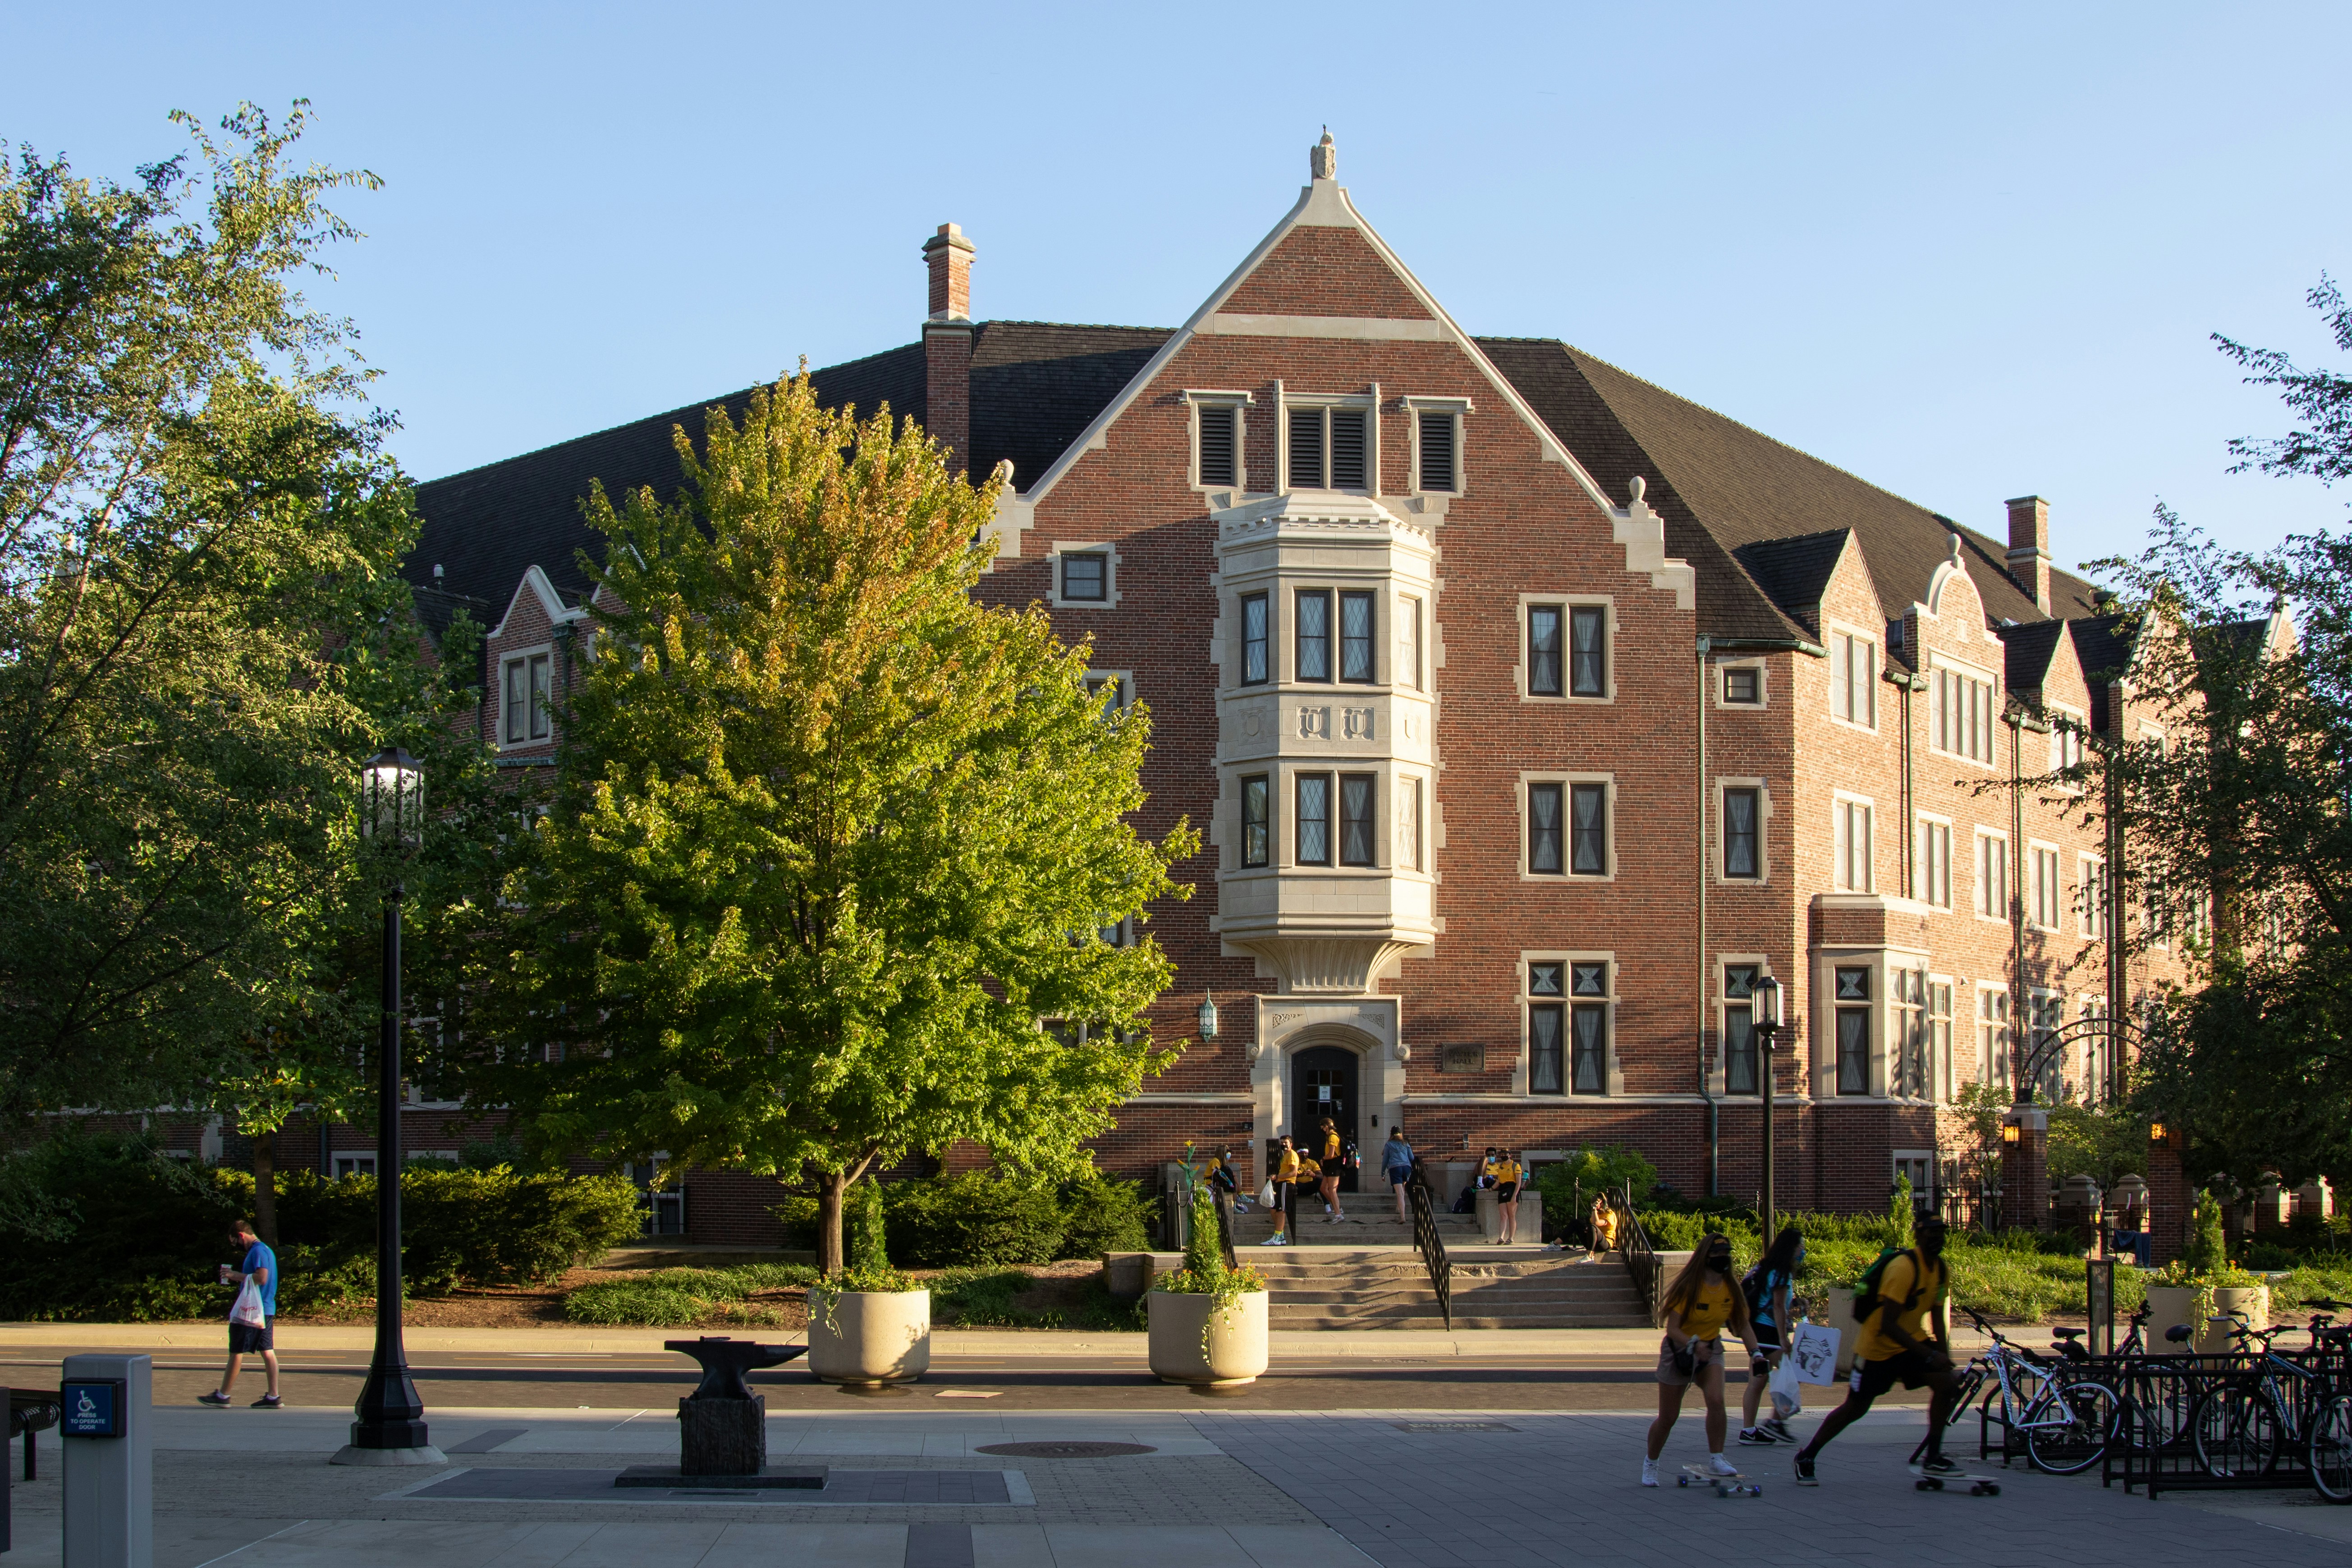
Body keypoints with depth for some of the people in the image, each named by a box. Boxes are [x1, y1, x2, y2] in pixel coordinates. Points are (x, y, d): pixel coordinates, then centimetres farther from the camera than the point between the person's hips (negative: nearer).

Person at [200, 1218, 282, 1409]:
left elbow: (262, 1278, -25)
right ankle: (273, 1397, 3)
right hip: (267, 1310, 10)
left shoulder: (257, 1251, -14)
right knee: (268, 1352, 6)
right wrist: (236, 1277, 15)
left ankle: (223, 1395, 6)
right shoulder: (266, 1249, 17)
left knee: (236, 1352, -1)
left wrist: (237, 1276, -14)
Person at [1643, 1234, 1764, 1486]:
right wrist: (1693, 1345, -40)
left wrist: (1755, 1353, -12)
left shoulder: (1732, 1289, -7)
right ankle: (1651, 1463, 28)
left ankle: (1716, 1459, -13)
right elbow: (1672, 1329, -22)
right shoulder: (1688, 1287, -21)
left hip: (1711, 1350, 3)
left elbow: (1743, 1324, 3)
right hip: (1678, 1351, -3)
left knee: (1716, 1400, -26)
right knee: (1667, 1418, 4)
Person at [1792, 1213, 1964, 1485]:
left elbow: (1937, 1319, 7)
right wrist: (1929, 1355, -33)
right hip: (1878, 1346, -7)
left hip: (1912, 1340, 7)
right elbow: (1887, 1325, -31)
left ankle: (1933, 1459, -6)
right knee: (1854, 1409, 1)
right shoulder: (1903, 1268, -28)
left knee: (1946, 1383, -14)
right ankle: (1806, 1458, 19)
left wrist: (1946, 1360, -4)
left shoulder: (1941, 1270, -1)